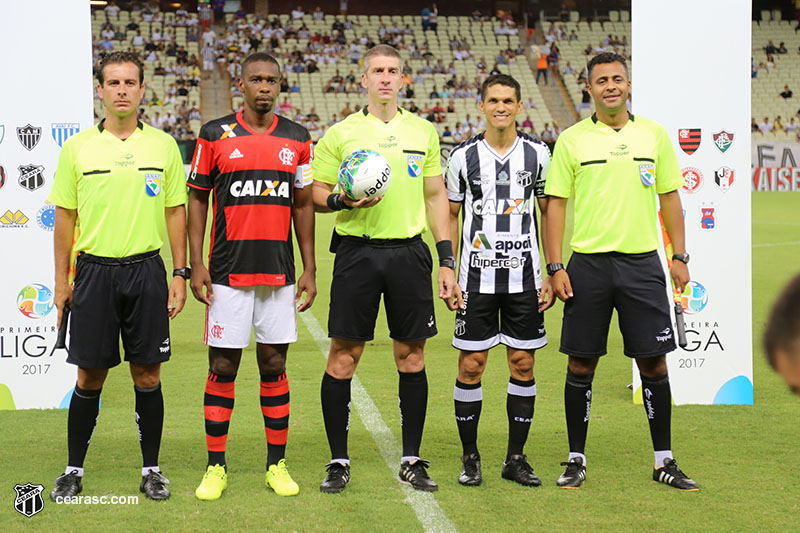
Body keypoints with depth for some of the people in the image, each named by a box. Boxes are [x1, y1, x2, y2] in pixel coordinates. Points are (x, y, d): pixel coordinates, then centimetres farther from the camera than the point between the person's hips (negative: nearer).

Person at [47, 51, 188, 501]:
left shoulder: (163, 146, 5)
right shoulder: (78, 147, 3)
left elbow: (176, 211, 8)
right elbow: (65, 216, 6)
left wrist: (181, 273, 2)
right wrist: (62, 279, 2)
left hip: (147, 269, 1)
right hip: (95, 271, 0)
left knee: (148, 374, 4)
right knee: (90, 375, 3)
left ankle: (152, 469, 15)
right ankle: (74, 470, 15)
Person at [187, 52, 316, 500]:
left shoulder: (297, 139, 7)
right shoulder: (215, 136, 0)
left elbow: (304, 205, 11)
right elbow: (197, 199, 4)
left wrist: (310, 269, 7)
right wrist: (196, 265, -3)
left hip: (279, 273, 2)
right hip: (228, 273, -2)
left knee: (274, 365, 6)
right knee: (223, 367, 0)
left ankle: (277, 464, 14)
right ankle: (216, 467, 8)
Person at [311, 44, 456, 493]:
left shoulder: (424, 132, 10)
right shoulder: (340, 134, 4)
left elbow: (436, 196, 13)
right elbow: (315, 194, 7)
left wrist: (448, 259, 7)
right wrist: (342, 200, -16)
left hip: (409, 251, 2)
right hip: (357, 250, -2)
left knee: (412, 355, 4)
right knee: (344, 355, -2)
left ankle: (412, 460, 14)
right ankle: (339, 461, 8)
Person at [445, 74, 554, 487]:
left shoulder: (537, 154, 4)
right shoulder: (463, 156, 1)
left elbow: (550, 215, 10)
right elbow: (450, 217, 7)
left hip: (524, 277, 1)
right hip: (477, 277, -1)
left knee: (523, 365, 3)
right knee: (470, 366, -2)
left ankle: (516, 459, 12)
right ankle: (470, 457, 10)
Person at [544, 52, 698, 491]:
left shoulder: (653, 134, 7)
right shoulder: (572, 140, 1)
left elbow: (669, 195, 12)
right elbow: (555, 203, 2)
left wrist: (679, 256, 6)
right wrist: (555, 266, -5)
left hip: (642, 261, 1)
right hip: (589, 262, -1)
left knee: (653, 361, 2)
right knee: (581, 364, 2)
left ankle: (664, 461, 12)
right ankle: (576, 459, 14)